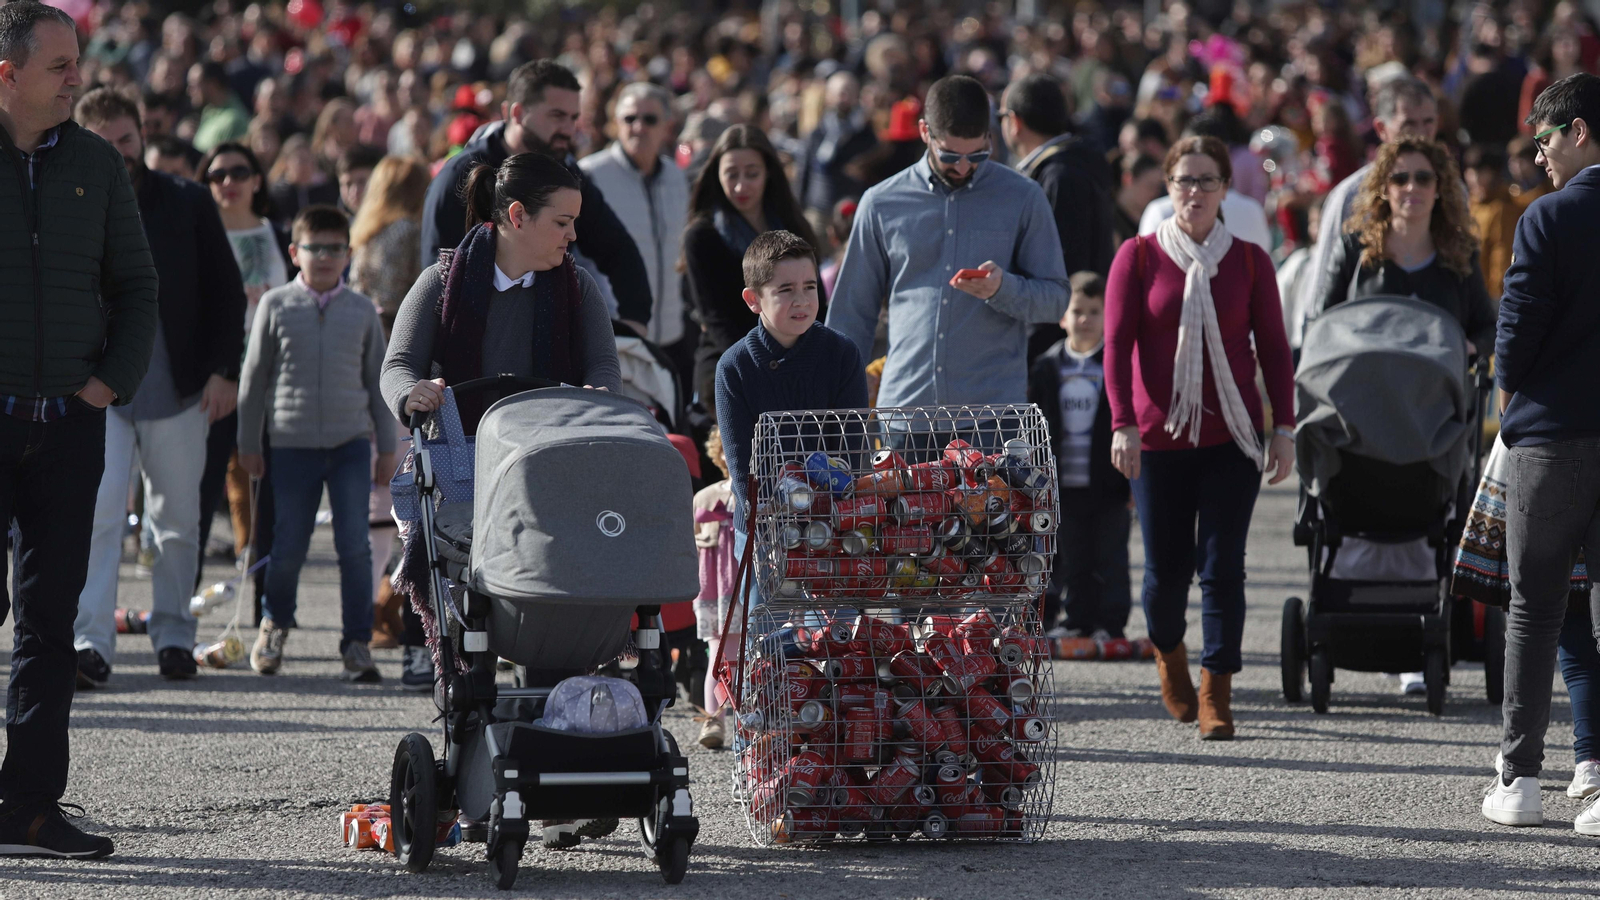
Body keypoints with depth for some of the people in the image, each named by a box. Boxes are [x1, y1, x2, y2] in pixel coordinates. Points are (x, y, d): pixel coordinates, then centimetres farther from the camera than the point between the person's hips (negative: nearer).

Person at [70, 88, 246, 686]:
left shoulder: (188, 204, 4)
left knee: (178, 519, 9)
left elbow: (227, 292, 8)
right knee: (98, 513, -14)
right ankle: (90, 642, -17)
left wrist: (223, 370, 0)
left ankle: (173, 634, 21)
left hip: (178, 389, 2)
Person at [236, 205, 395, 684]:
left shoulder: (362, 311, 6)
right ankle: (275, 622, 29)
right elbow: (254, 375, 7)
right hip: (293, 443, -1)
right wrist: (248, 442, 7)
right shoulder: (276, 306, 1)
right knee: (288, 547, 3)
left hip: (351, 443, 1)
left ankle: (357, 644, 2)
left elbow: (377, 380, 12)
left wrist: (387, 446, 12)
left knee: (354, 545, -6)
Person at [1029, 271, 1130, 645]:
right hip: (1064, 485, 3)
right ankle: (1078, 621, 17)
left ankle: (1109, 624, 9)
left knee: (1109, 558, 2)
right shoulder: (1047, 366, 6)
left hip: (1108, 486, -3)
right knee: (1072, 558, 9)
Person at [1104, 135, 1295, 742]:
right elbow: (1118, 344, -2)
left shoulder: (1249, 262, 6)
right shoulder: (1139, 257, 3)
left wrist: (1284, 427, 0)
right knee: (1166, 565, 6)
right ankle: (1167, 651, 37)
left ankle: (1216, 695, -3)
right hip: (1158, 437, 0)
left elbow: (1273, 348, 8)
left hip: (1231, 439, 0)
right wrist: (1123, 423, -13)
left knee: (1222, 565, -6)